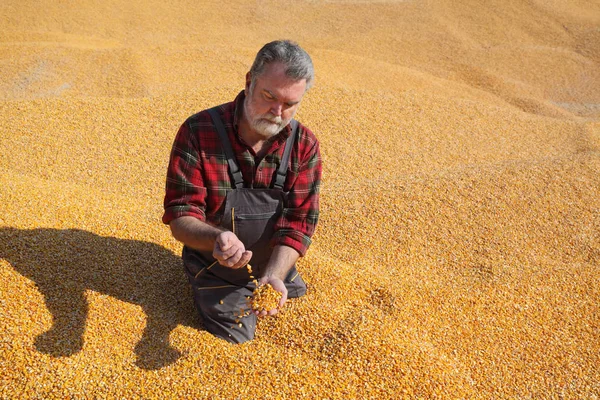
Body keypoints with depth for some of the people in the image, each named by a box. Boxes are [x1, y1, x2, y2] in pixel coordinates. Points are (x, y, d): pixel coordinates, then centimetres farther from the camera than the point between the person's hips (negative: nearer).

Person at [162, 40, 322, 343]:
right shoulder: (198, 133, -24)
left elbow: (298, 225, -18)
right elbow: (180, 218, -24)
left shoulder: (304, 146, -16)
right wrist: (218, 238, -46)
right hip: (218, 276, -3)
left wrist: (273, 277, -35)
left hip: (278, 269, 4)